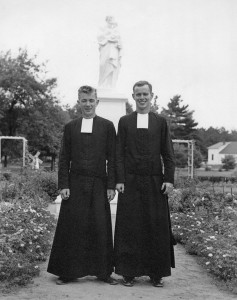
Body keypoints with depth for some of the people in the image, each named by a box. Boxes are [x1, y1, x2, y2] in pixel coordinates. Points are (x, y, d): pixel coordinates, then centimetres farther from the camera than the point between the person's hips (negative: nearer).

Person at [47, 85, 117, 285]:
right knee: (71, 228, 2)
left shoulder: (107, 126, 7)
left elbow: (112, 158, 3)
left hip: (99, 185, -1)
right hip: (75, 184, 1)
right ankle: (68, 272, 13)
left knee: (101, 228, 1)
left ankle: (104, 272, 14)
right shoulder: (70, 127, 11)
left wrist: (111, 185, -3)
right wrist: (63, 185, -1)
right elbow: (64, 159, 8)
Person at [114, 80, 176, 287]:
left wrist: (169, 179, -2)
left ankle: (156, 273, 14)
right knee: (129, 228, 1)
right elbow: (119, 153, 4)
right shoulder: (124, 121, 8)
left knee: (157, 227, 3)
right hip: (131, 182, 0)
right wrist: (119, 179, -4)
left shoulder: (161, 122, 9)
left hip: (155, 182, 1)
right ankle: (129, 272, 11)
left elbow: (168, 153, 7)